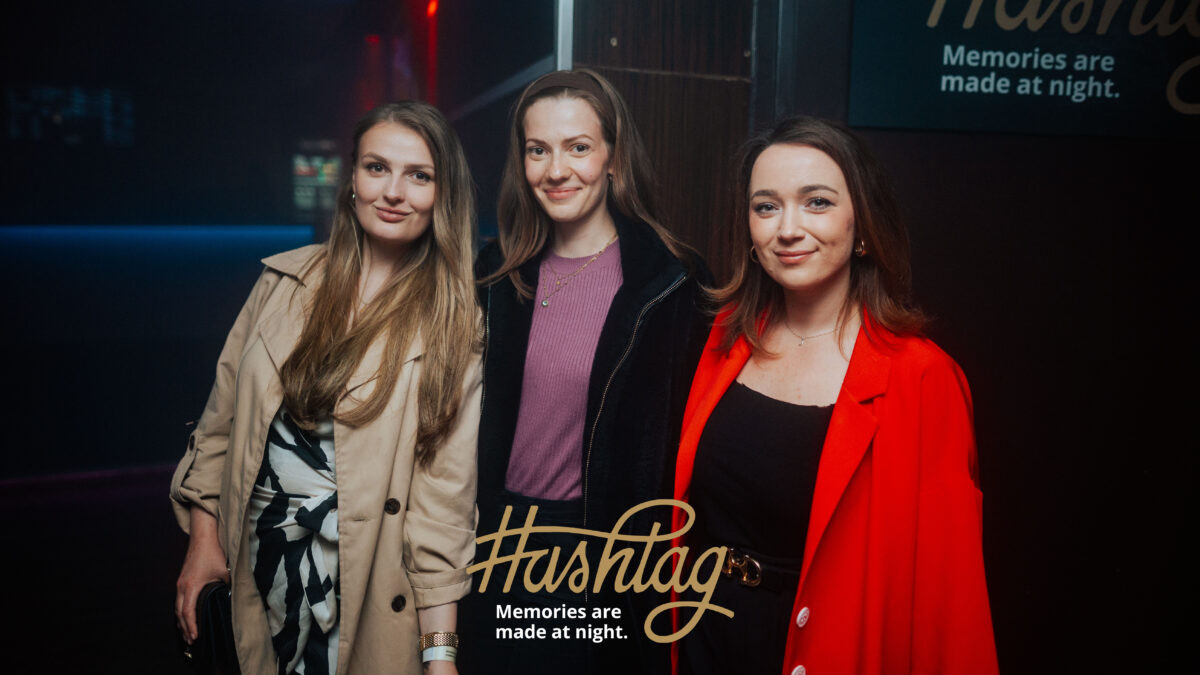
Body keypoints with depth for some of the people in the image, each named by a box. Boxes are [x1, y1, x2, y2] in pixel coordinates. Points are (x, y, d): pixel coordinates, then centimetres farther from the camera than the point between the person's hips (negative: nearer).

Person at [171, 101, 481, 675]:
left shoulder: (456, 323, -10)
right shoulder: (286, 280, 0)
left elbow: (445, 488, -14)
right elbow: (222, 414, 7)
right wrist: (203, 537, 4)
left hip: (367, 578, -3)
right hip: (259, 563, 3)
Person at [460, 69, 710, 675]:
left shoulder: (672, 282, -12)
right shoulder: (499, 273, 2)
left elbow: (682, 434, -9)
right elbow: (482, 414, 10)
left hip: (610, 553, -4)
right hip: (505, 534, 4)